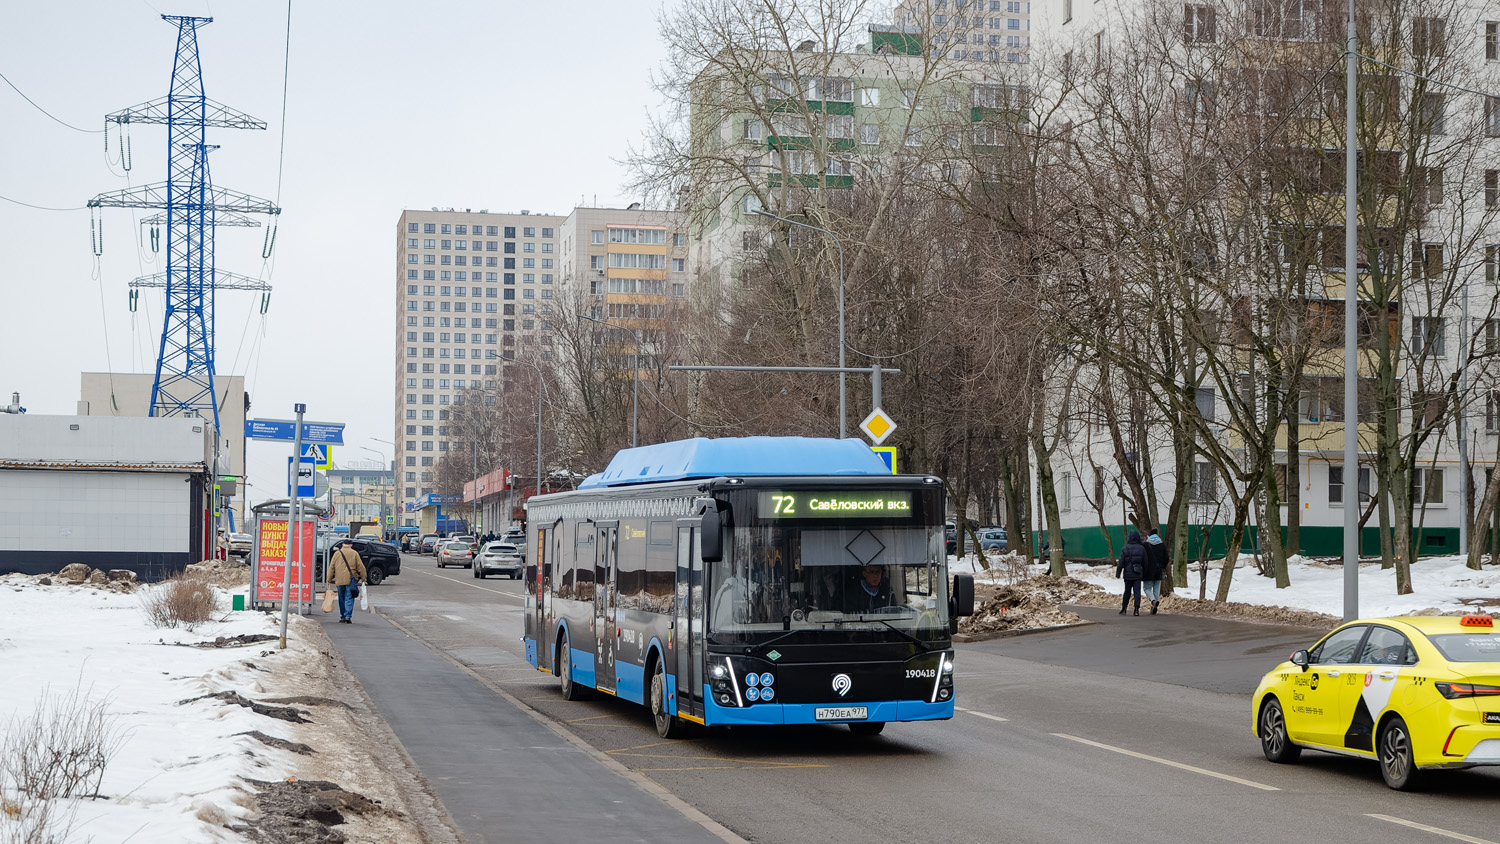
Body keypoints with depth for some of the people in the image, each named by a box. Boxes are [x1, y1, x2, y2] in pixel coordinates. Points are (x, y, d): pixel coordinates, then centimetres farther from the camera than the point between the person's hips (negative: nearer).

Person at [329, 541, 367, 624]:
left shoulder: (337, 553, 7)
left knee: (342, 599, 12)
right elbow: (360, 567, 0)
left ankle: (342, 617, 15)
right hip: (350, 580, -2)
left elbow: (331, 567, 6)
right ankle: (348, 616, -16)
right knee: (349, 598, -2)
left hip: (339, 580, 2)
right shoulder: (354, 553, 2)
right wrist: (363, 578, 7)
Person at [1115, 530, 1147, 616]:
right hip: (1138, 574, 0)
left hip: (1128, 574, 0)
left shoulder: (1125, 549, -7)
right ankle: (1137, 609, -10)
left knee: (1127, 592, 12)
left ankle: (1124, 608, 19)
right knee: (1137, 591, -1)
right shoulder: (1141, 548, -1)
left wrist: (1118, 573, 1)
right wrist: (1144, 573, 16)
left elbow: (1121, 563, -6)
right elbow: (1145, 562, 5)